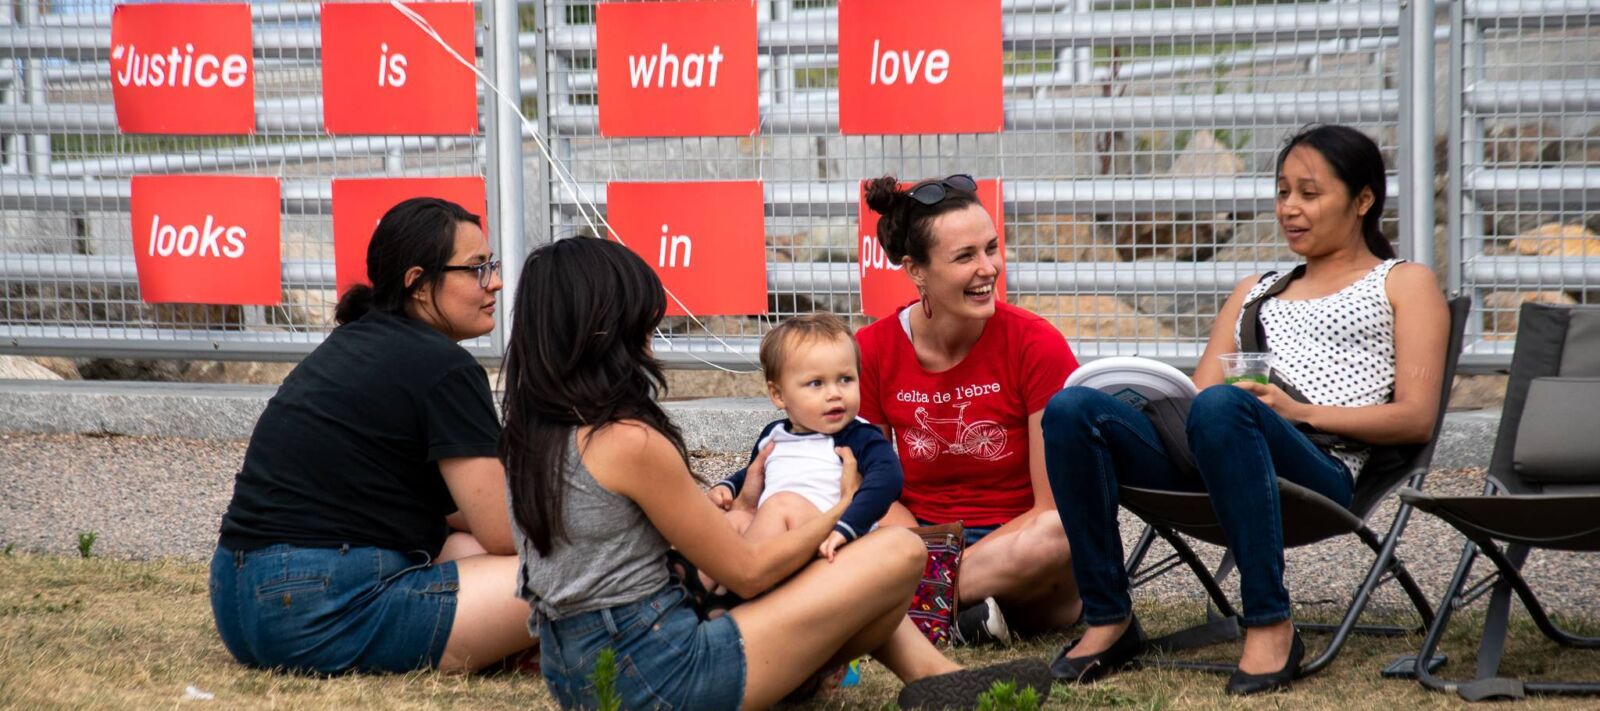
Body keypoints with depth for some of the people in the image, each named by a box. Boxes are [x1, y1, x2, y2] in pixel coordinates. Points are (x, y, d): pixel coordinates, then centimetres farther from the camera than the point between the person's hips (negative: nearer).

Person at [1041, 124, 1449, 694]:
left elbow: (1416, 418, 5)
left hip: (1319, 468, -5)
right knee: (1073, 408, -21)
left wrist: (1300, 411, -9)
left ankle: (1270, 625, -34)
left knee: (1220, 407, -40)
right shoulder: (1256, 291, 35)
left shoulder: (1404, 283, 18)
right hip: (1214, 452, 5)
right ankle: (1108, 619, -17)